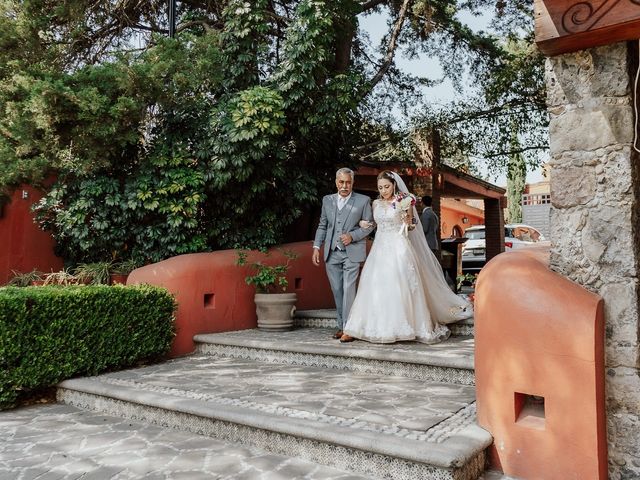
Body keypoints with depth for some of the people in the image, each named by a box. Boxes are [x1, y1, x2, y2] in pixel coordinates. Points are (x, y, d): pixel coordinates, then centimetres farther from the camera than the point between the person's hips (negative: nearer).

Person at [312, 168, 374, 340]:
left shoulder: (363, 200, 1)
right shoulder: (327, 200, 12)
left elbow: (369, 225, 3)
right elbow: (322, 226, 14)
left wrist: (352, 236, -12)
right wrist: (316, 247, 5)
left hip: (352, 252, -3)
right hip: (332, 253, 4)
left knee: (348, 289, -10)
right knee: (337, 290, 8)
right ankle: (341, 325, 19)